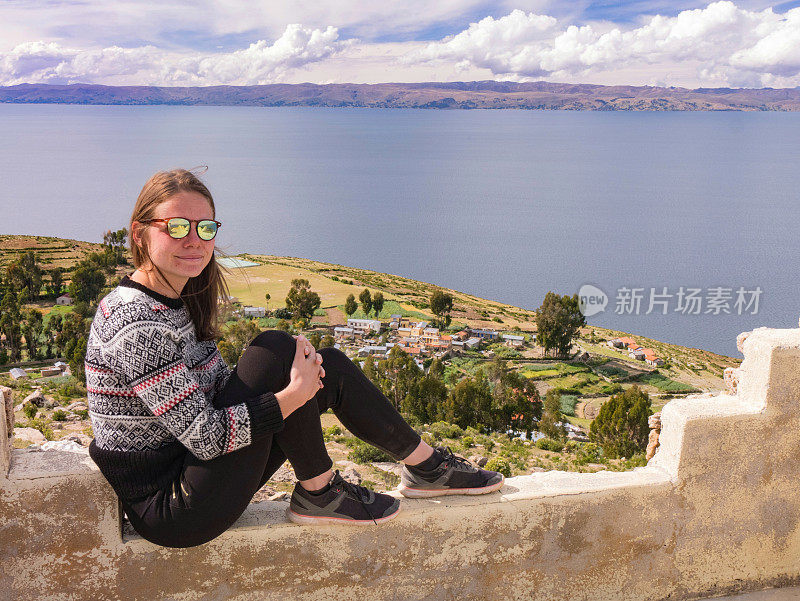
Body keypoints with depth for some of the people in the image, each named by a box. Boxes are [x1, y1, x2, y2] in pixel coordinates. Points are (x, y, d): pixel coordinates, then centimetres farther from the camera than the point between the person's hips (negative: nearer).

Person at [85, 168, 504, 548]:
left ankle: (424, 465, 14)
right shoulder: (136, 324, -23)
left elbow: (221, 387, 8)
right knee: (274, 349, -23)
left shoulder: (177, 301, 7)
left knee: (331, 367, 1)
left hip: (194, 466, 9)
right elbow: (204, 435, -25)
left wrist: (299, 372, -9)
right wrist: (293, 394, -23)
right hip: (171, 512, -9)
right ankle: (318, 495, -6)